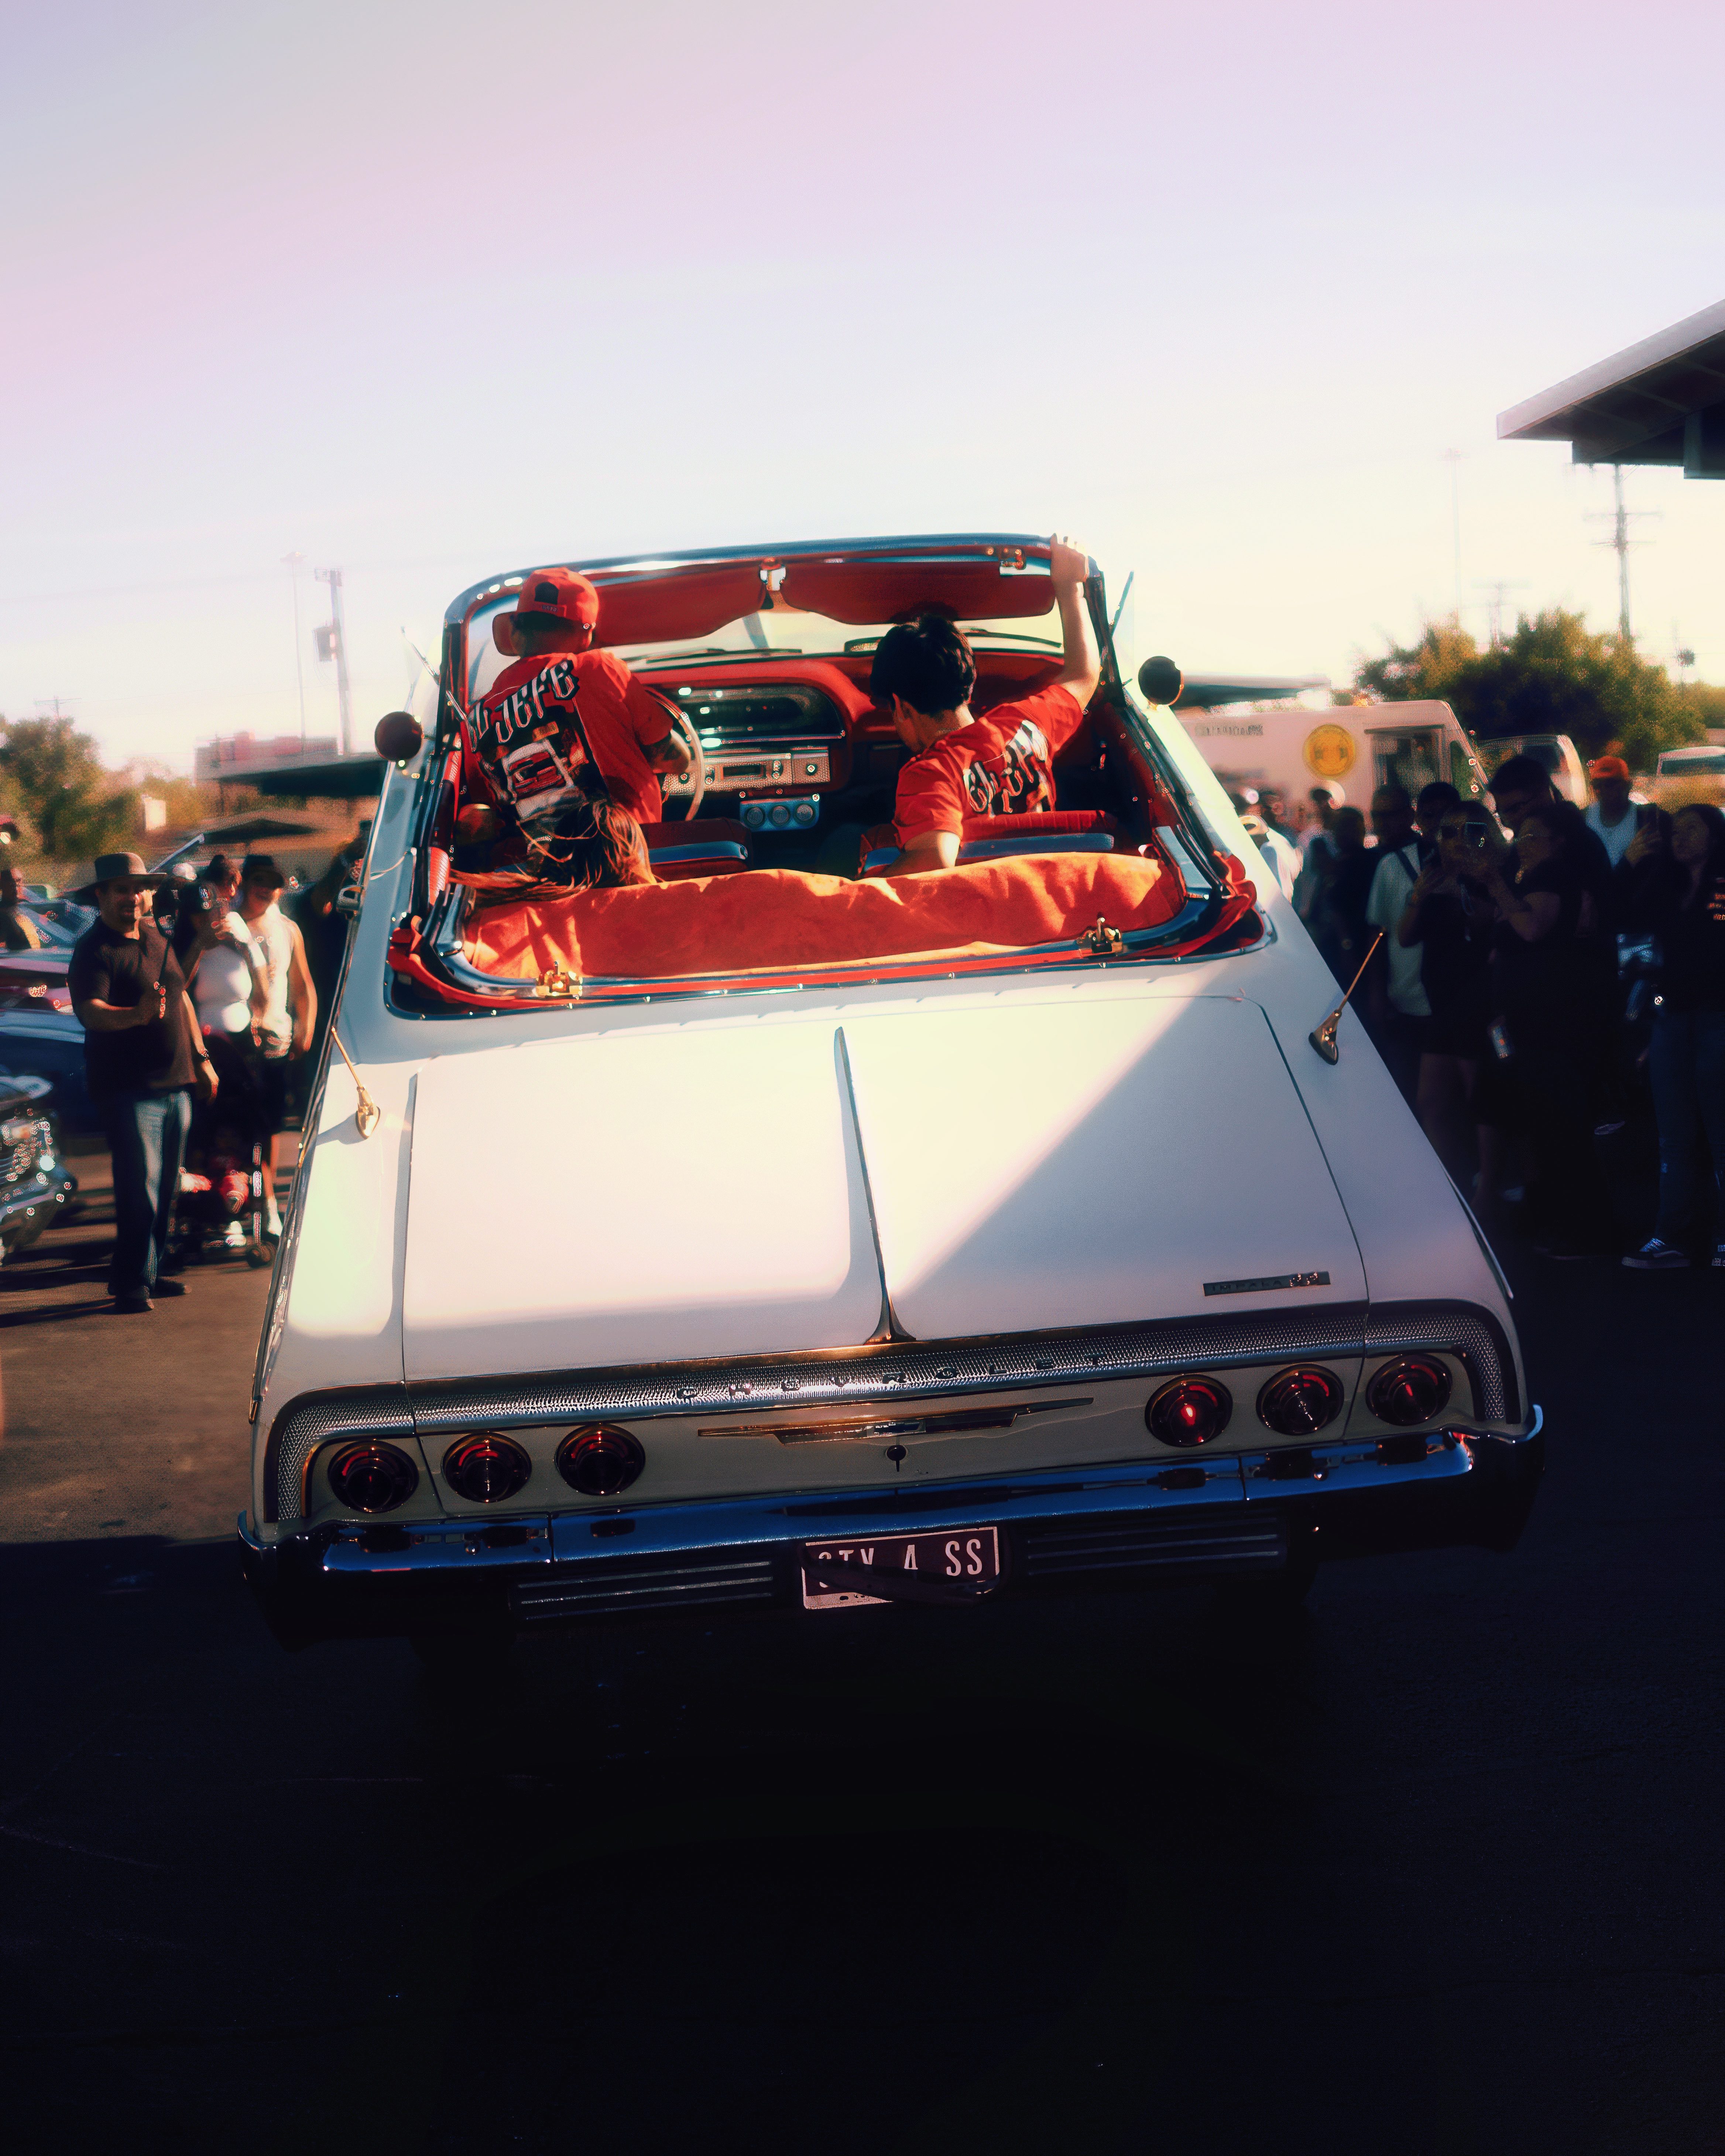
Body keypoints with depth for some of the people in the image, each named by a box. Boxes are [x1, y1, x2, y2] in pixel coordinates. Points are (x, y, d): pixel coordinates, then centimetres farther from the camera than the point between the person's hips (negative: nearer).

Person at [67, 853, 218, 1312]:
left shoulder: (156, 938, 14)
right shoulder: (94, 949, -10)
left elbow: (182, 998, 23)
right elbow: (89, 1011, -25)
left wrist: (200, 1059, 21)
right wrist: (136, 1014, -43)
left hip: (176, 1082, 8)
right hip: (129, 1088, -8)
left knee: (166, 1186, 11)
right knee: (140, 1185, -11)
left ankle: (150, 1271, 21)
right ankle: (131, 1282, -6)